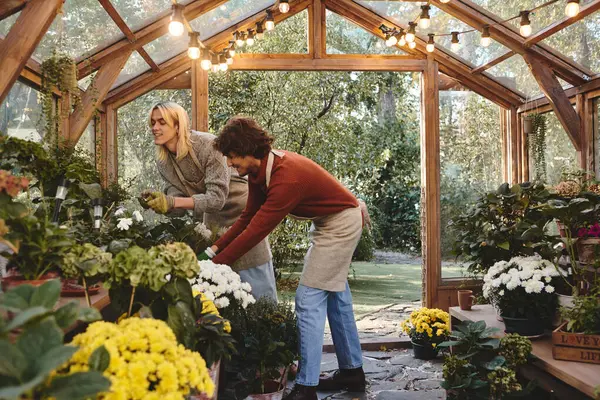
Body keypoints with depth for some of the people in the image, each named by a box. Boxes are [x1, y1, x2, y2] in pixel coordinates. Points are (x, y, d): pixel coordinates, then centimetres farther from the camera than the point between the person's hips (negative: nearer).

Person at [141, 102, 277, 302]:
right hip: (212, 219, 6)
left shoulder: (208, 145, -26)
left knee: (258, 287, -3)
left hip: (241, 212, -6)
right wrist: (159, 200, -28)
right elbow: (179, 206, -6)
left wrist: (172, 202, -40)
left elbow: (217, 198, -31)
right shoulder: (163, 162, -5)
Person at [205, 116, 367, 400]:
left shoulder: (286, 177, -34)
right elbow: (248, 217, 0)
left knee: (309, 299, -10)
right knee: (334, 295, 16)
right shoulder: (259, 170, -5)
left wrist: (215, 265, -26)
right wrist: (213, 249, -7)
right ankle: (352, 372, 29)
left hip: (341, 223, -10)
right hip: (328, 221, 10)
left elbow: (255, 231, -32)